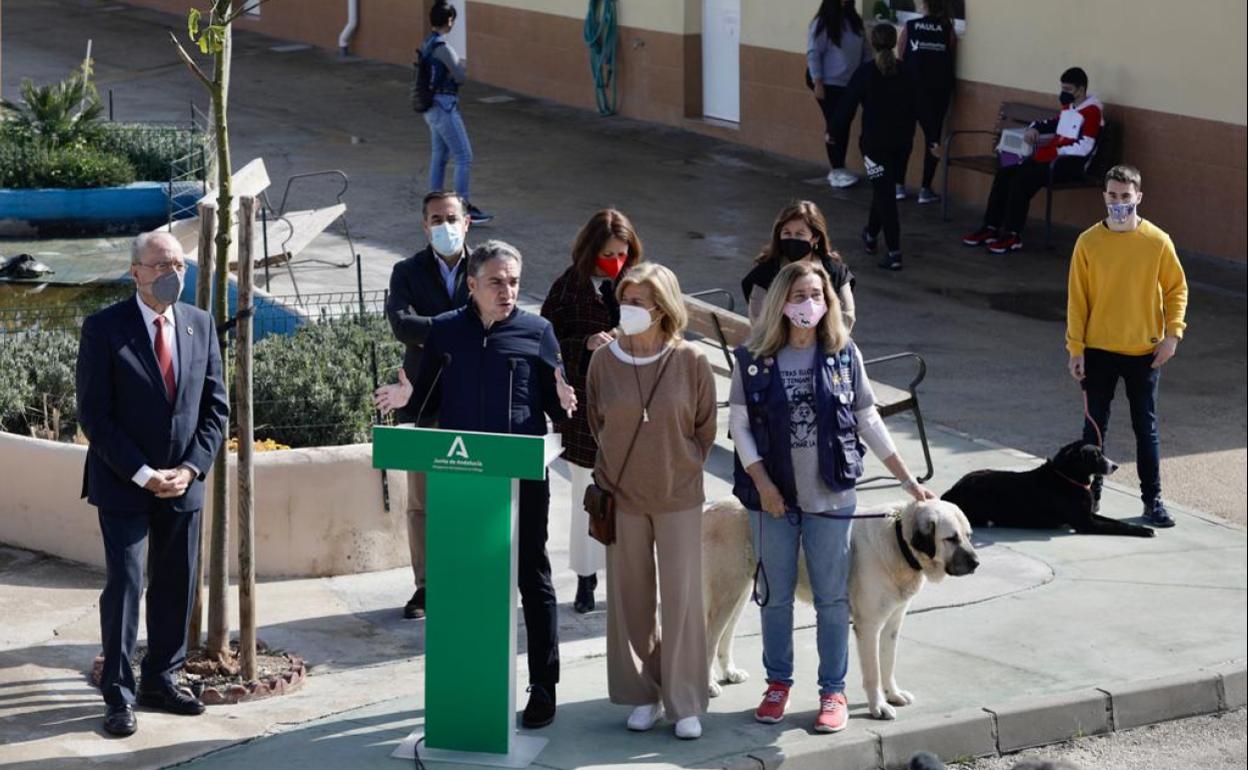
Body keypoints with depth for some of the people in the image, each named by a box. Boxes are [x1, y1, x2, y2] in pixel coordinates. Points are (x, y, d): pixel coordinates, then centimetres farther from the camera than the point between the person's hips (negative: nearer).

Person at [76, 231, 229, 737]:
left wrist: (192, 468, -6)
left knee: (177, 586, 8)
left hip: (183, 482, 4)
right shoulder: (104, 329, -9)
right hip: (123, 484, -4)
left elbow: (215, 405, 7)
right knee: (125, 585, -5)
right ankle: (119, 696, 3)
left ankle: (160, 682, 21)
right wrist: (143, 475, -15)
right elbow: (93, 414, -11)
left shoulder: (200, 324, 5)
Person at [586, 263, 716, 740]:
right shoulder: (604, 360, -2)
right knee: (630, 598, 7)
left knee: (682, 599, -1)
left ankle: (686, 704, 7)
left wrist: (682, 467, 7)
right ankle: (643, 695, 19)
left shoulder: (690, 361, -8)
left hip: (679, 496, -2)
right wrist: (611, 471, 8)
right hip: (622, 496, 2)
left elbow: (705, 428, 4)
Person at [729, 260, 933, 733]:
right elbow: (739, 425, -2)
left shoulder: (844, 355, -1)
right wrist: (761, 482, -12)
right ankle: (778, 683, 26)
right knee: (775, 595, 11)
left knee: (832, 596, 5)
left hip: (830, 496, 0)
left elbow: (868, 421, 5)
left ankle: (833, 691, 16)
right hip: (772, 496, 0)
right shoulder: (753, 360, -4)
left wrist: (909, 482, 5)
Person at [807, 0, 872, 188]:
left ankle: (840, 167, 19)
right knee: (835, 125, -5)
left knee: (845, 125, 9)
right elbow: (813, 54, -14)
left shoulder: (854, 21, 6)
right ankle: (836, 170, 1)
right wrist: (817, 83, -18)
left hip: (851, 84, 6)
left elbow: (864, 51, 14)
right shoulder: (822, 23, -13)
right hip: (830, 84, -6)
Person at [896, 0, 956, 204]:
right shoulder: (948, 30, -2)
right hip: (938, 90, 0)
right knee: (933, 137, 6)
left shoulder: (909, 27, -2)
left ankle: (899, 186, 12)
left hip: (911, 88, 0)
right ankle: (925, 189, 5)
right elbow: (953, 59, -1)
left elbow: (899, 59, 1)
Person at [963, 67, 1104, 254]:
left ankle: (1013, 235, -22)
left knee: (1022, 179, -26)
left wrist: (1057, 149, -17)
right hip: (1052, 156, 10)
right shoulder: (1068, 107, 18)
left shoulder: (1092, 111, -11)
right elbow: (1052, 124, 35)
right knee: (1004, 173, -3)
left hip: (1072, 163, -10)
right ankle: (991, 228, -4)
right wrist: (1035, 128, 14)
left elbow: (1084, 147, -20)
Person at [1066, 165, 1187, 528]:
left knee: (1146, 427, 7)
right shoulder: (1088, 242, -5)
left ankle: (1153, 499, 15)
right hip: (1099, 349, 0)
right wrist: (1076, 348, -4)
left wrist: (1172, 333, -7)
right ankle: (1090, 494, 19)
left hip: (1144, 351, 0)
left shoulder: (1158, 241, -6)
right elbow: (1077, 298, -2)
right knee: (1095, 426, 7)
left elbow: (1177, 288, 4)